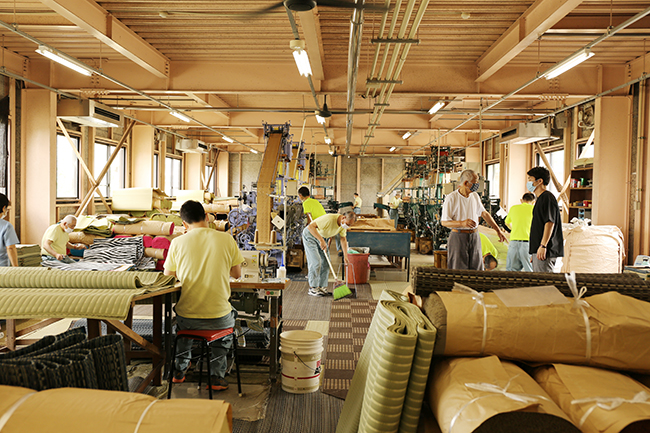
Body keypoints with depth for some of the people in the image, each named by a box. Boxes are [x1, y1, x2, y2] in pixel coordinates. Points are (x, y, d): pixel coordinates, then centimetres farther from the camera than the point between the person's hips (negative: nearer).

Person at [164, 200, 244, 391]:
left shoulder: (177, 242, -7)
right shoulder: (226, 239, -7)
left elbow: (168, 275, 8)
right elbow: (237, 273, 5)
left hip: (187, 319, 1)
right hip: (218, 319, -1)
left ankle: (180, 369, 42)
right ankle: (217, 375, 27)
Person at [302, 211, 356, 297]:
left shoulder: (344, 224, -10)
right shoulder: (329, 219, -35)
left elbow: (343, 239, 6)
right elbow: (311, 226, -37)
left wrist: (345, 256, 2)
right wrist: (321, 240, -41)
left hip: (322, 237, 8)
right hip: (310, 235, -8)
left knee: (325, 262, 2)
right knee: (315, 262, -13)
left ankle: (322, 287, 10)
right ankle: (313, 288, -5)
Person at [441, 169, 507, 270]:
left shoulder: (475, 196, 9)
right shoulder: (451, 198, -11)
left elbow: (484, 213, 20)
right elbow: (444, 222, -12)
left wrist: (498, 230, 19)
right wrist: (462, 223, -27)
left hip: (474, 236, 6)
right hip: (458, 236, -6)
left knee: (477, 270, 6)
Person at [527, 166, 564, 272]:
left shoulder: (547, 197, -12)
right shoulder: (540, 199, 21)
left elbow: (550, 222, -20)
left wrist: (543, 246, -24)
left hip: (546, 251, -10)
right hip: (537, 249, 10)